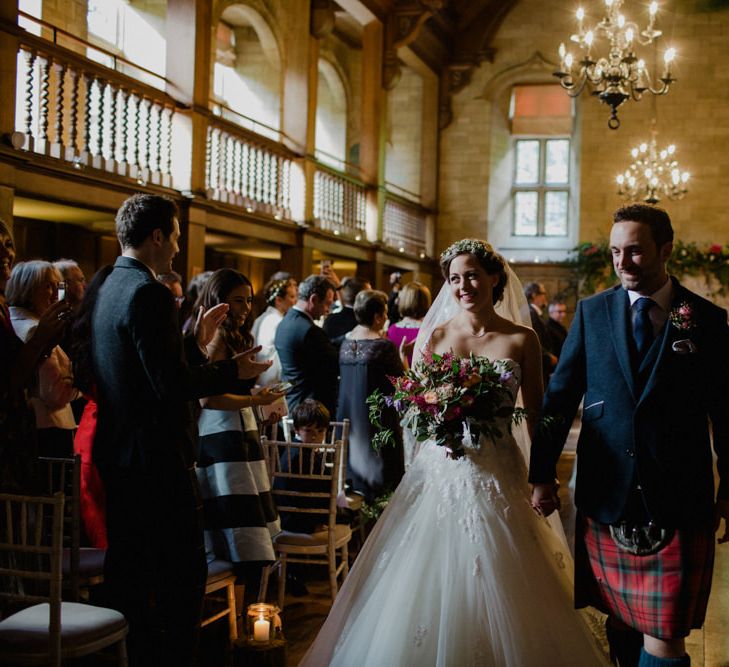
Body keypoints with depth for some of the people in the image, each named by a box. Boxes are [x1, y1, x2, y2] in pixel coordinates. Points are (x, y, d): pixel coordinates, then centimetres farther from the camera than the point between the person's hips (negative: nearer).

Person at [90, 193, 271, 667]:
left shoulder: (105, 288, 11)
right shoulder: (149, 293, -18)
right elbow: (172, 384, -23)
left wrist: (198, 339, 17)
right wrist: (233, 370, -10)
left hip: (117, 453, 10)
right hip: (159, 457, -10)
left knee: (128, 571, 17)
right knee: (184, 574, -1)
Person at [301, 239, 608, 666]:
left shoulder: (522, 340, 1)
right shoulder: (434, 336, 2)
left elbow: (537, 417, 5)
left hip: (497, 478, -1)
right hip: (440, 472, 1)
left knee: (495, 593, 3)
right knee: (426, 592, 3)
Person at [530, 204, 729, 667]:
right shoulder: (592, 312, 5)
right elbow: (560, 397, 5)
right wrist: (542, 475, 4)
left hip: (679, 502, -2)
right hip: (606, 499, 2)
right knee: (621, 618, 14)